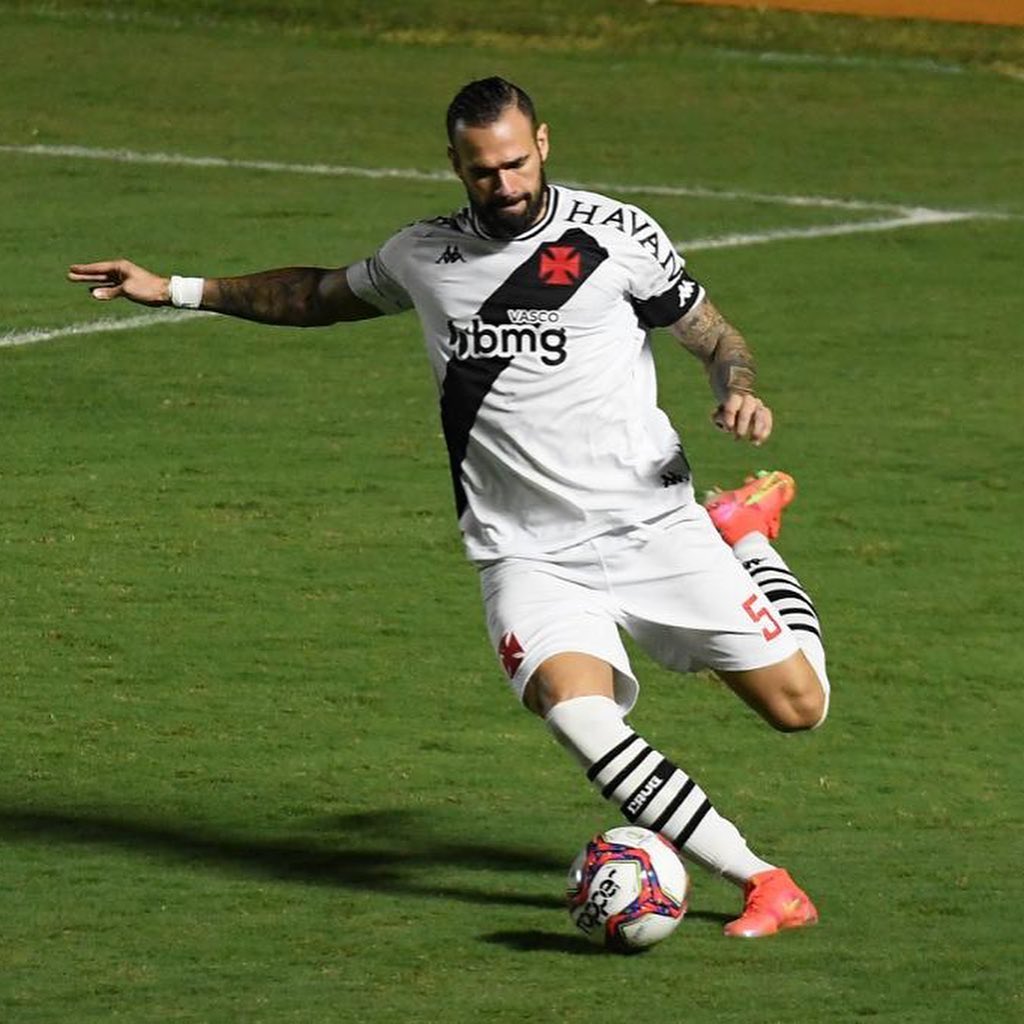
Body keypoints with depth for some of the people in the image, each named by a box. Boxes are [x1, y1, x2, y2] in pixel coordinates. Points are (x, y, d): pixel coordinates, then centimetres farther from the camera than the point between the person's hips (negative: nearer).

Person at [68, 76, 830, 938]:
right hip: (530, 558, 1)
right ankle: (762, 884, -26)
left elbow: (713, 335, 9)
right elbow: (324, 295, 29)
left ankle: (746, 536, 30)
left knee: (798, 704, -2)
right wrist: (178, 291, 28)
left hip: (651, 529, -1)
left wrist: (738, 390, -14)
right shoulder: (423, 255, 9)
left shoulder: (615, 235, -1)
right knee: (576, 710, -30)